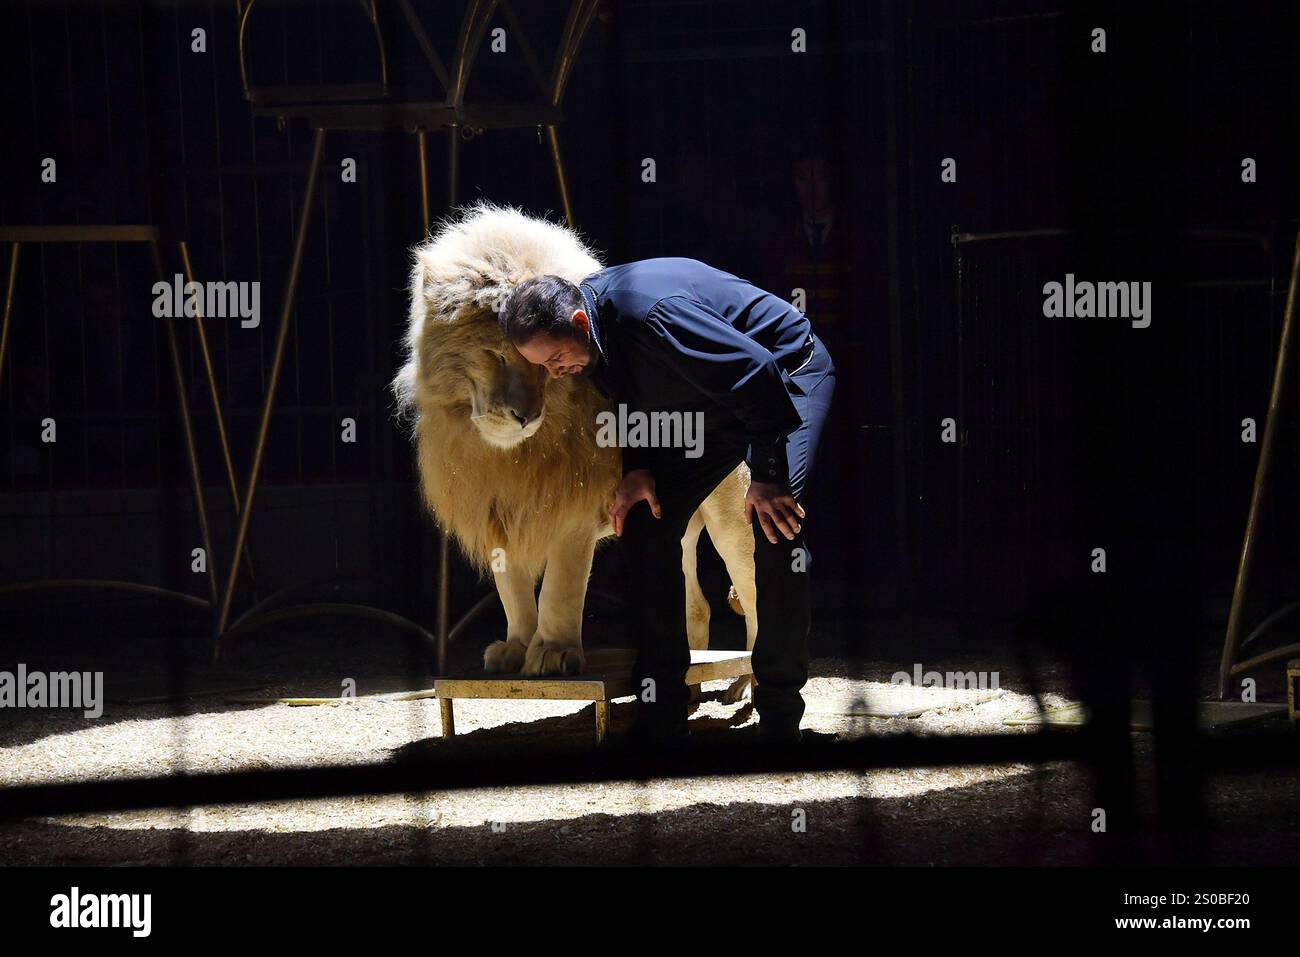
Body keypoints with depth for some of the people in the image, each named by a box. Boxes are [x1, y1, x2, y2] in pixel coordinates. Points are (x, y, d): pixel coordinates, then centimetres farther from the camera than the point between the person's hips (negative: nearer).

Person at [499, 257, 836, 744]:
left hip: (788, 376, -9)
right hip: (709, 403, 9)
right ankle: (661, 712, 5)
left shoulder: (654, 315, -38)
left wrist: (767, 477, -29)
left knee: (778, 530, -22)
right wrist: (638, 468, -7)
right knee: (644, 520, 0)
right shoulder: (596, 338, -11)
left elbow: (757, 373, -34)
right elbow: (632, 400, 8)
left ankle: (779, 714, -14)